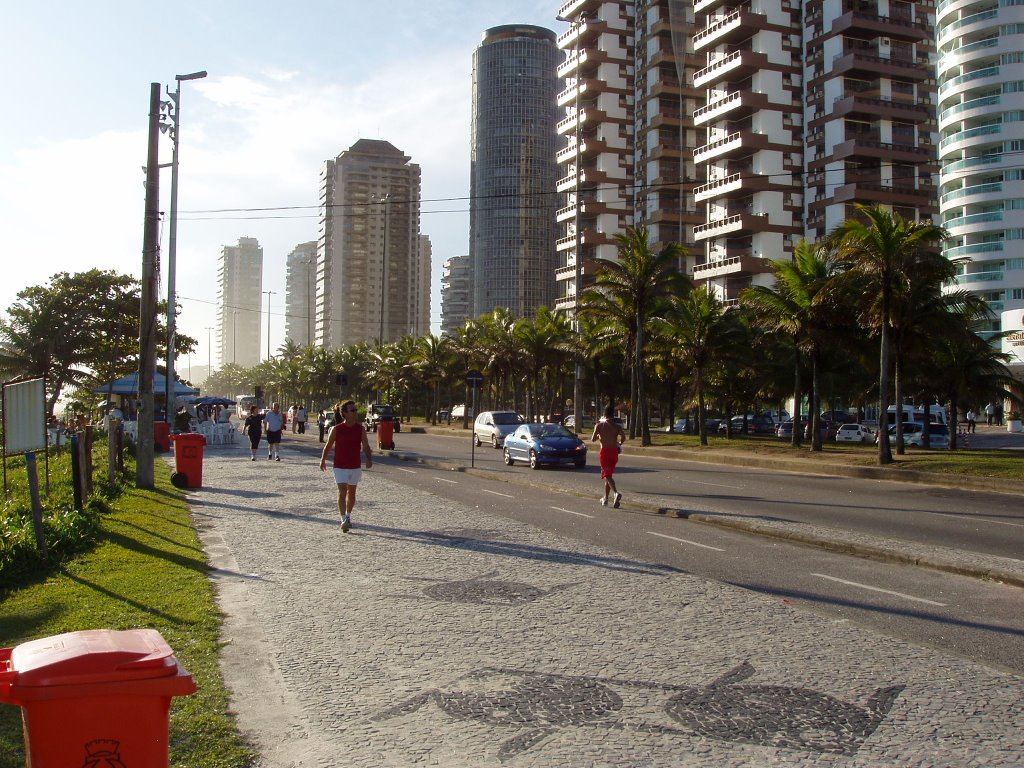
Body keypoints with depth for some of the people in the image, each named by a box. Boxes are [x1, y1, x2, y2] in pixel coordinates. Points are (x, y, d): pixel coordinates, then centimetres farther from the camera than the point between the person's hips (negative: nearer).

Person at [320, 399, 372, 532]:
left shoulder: (361, 429, -4)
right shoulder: (336, 429, -10)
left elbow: (365, 446, -9)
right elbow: (328, 445, 3)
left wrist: (369, 459, -26)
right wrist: (323, 460, 11)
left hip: (355, 466, 3)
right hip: (340, 466, -3)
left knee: (351, 493, 15)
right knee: (342, 491, -14)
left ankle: (348, 516, 32)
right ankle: (344, 520, -18)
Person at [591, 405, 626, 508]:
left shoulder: (599, 425, -3)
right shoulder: (617, 426, 0)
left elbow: (593, 440, -4)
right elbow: (623, 438, -12)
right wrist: (618, 443, 9)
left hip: (604, 451, -3)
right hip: (614, 451, 3)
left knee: (607, 475, -8)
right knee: (608, 475, 16)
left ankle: (616, 493, -33)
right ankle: (605, 498, 23)